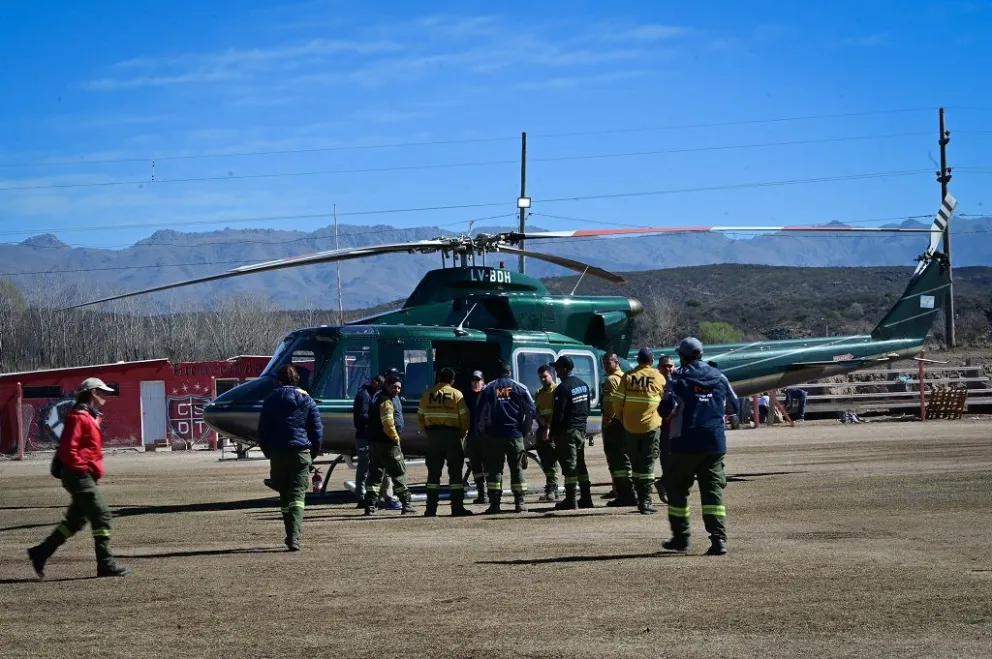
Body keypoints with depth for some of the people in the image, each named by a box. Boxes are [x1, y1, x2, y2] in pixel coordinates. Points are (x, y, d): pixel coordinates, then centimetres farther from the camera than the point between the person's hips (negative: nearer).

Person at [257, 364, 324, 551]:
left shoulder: (271, 400, 4)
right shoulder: (307, 401, 5)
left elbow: (262, 431, 4)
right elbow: (317, 430, 4)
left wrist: (268, 453, 14)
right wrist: (313, 454, 15)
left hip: (278, 454, 1)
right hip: (301, 453, -1)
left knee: (285, 497, 14)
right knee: (297, 496, -6)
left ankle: (291, 536, 17)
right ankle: (294, 537, -22)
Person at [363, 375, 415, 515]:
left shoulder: (378, 398, 19)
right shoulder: (386, 401, -14)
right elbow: (388, 424, -22)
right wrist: (396, 438, -10)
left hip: (374, 442, 10)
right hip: (387, 444, -10)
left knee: (375, 474, 9)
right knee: (399, 473, -1)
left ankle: (370, 506, 5)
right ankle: (406, 505, 2)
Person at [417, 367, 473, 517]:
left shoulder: (427, 395, 7)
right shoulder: (456, 394, -2)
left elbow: (420, 416, 8)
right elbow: (465, 417, -5)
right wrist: (463, 434, 8)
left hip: (433, 433, 3)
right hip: (452, 435, -3)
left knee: (433, 472, 7)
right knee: (455, 472, 1)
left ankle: (431, 509, 4)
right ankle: (457, 508, -3)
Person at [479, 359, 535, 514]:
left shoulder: (488, 389, 1)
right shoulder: (519, 388, 1)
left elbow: (481, 412, -2)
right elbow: (530, 410, 0)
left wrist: (486, 430, 9)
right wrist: (524, 429, 10)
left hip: (494, 435, 0)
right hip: (515, 434, 0)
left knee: (494, 469, 4)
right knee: (517, 469, 6)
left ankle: (494, 504, -2)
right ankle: (519, 503, 2)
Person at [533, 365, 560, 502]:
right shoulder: (538, 394, 21)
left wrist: (549, 428, -20)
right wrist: (539, 419, 0)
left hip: (553, 430, -7)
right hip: (542, 429, 7)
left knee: (550, 462, -13)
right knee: (545, 462, 8)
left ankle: (552, 490, -14)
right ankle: (550, 490, 14)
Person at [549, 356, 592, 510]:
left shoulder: (563, 388, -15)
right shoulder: (583, 385, 11)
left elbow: (558, 413, -18)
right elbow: (587, 408, 17)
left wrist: (552, 431, -9)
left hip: (566, 430, -8)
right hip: (581, 430, 8)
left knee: (569, 465, -6)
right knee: (580, 464, 13)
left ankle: (570, 500, -6)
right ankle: (586, 498, 14)